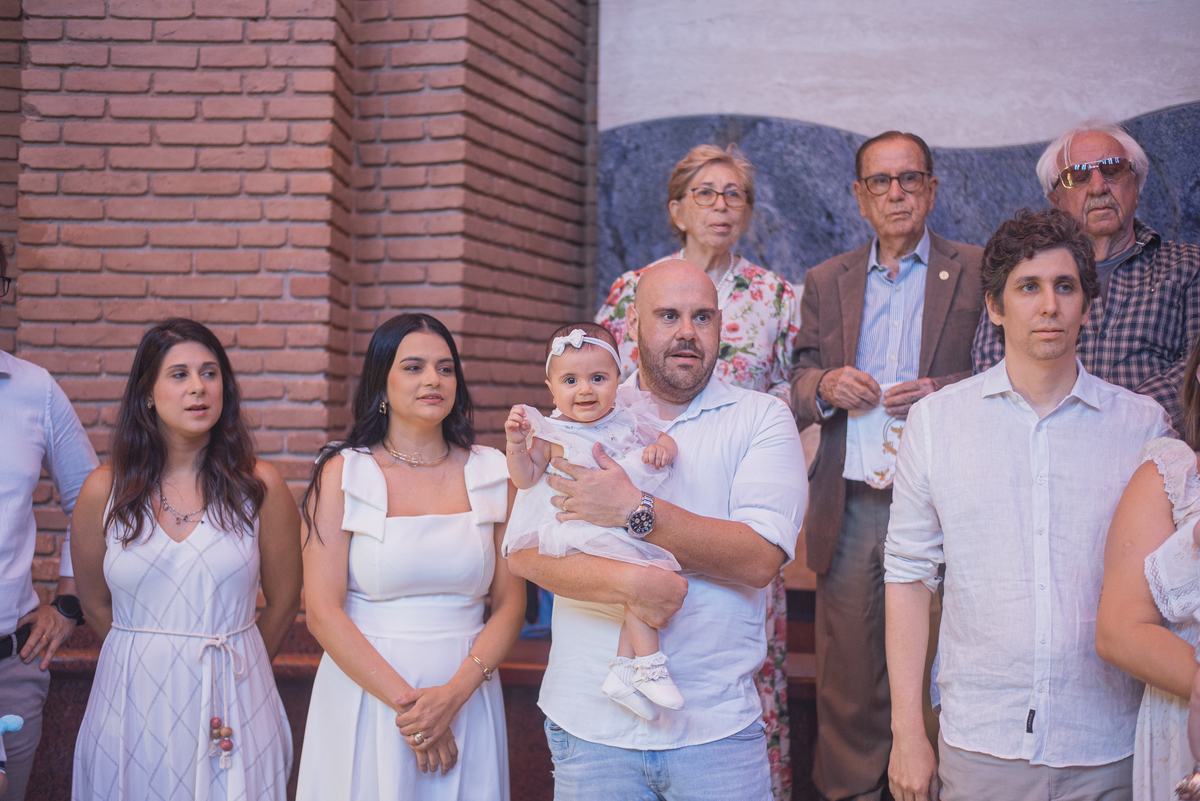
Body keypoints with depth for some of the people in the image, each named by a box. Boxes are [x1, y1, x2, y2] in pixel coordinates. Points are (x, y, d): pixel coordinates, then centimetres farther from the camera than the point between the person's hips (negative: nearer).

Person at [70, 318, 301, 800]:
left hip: (233, 706, 0)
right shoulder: (105, 490, -2)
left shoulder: (259, 486, -4)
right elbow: (96, 606, 9)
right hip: (132, 706, 1)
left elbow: (283, 602, 5)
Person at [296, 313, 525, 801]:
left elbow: (511, 603, 1)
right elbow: (322, 612, -9)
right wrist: (405, 700, -15)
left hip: (467, 700, 2)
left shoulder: (491, 473, 3)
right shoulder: (341, 474, -3)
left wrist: (454, 693, -13)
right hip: (365, 696, -2)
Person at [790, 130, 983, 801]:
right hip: (849, 510, 3)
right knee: (846, 680, 5)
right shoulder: (827, 282, 15)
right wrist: (826, 386, -7)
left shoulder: (978, 272, 5)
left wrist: (940, 393, -14)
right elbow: (799, 390, 15)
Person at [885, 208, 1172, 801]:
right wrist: (907, 732, -2)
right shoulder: (935, 419, 1)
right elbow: (908, 576, 1)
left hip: (1107, 752, 0)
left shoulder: (1143, 425, 2)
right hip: (977, 746, 0)